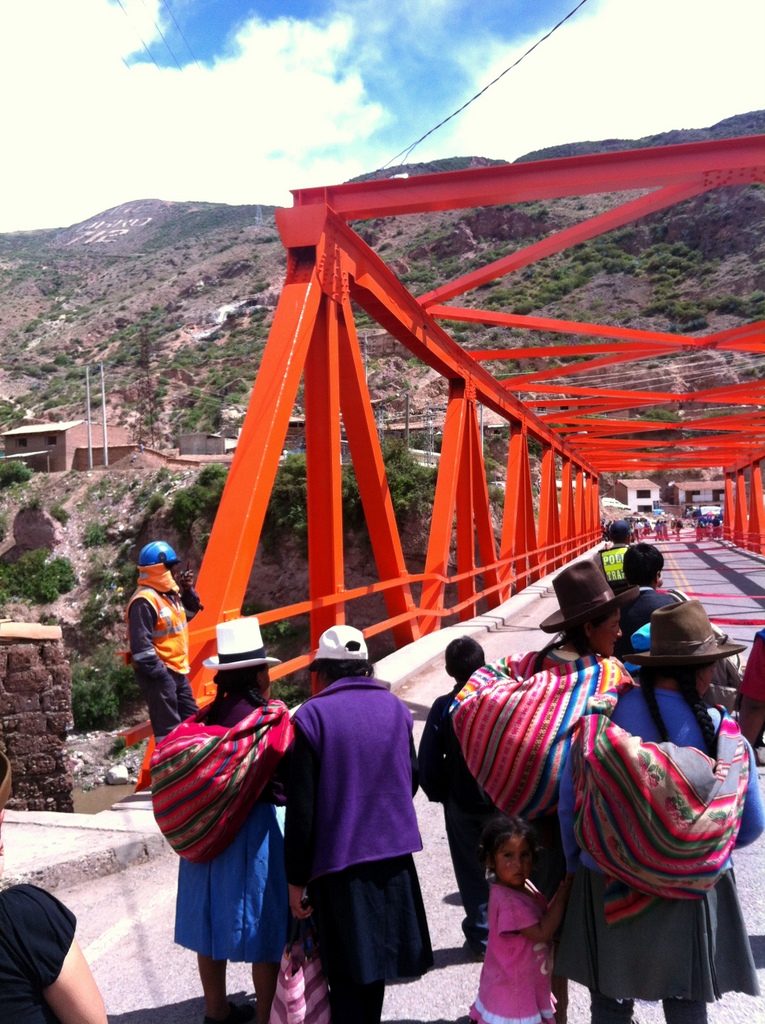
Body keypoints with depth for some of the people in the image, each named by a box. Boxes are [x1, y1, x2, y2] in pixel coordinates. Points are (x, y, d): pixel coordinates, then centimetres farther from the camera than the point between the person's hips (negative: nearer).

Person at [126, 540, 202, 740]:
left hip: (176, 670, 10)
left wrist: (188, 591, 6)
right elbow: (141, 645, -24)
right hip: (158, 674, -10)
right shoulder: (144, 601, -20)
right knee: (169, 729, -6)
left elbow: (188, 613, 23)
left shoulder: (169, 592, 8)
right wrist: (160, 673, -24)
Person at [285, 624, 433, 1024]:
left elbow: (301, 807, -12)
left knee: (348, 975, 11)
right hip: (394, 856, 4)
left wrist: (296, 879, -4)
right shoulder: (395, 707, 1)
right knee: (374, 958, 21)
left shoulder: (312, 715, -13)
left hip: (339, 860, -4)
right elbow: (411, 781, 10)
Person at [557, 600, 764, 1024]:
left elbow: (570, 803, -8)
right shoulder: (726, 738, -18)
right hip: (691, 896, 0)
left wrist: (578, 862, 10)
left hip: (609, 891, 1)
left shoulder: (600, 720, -17)